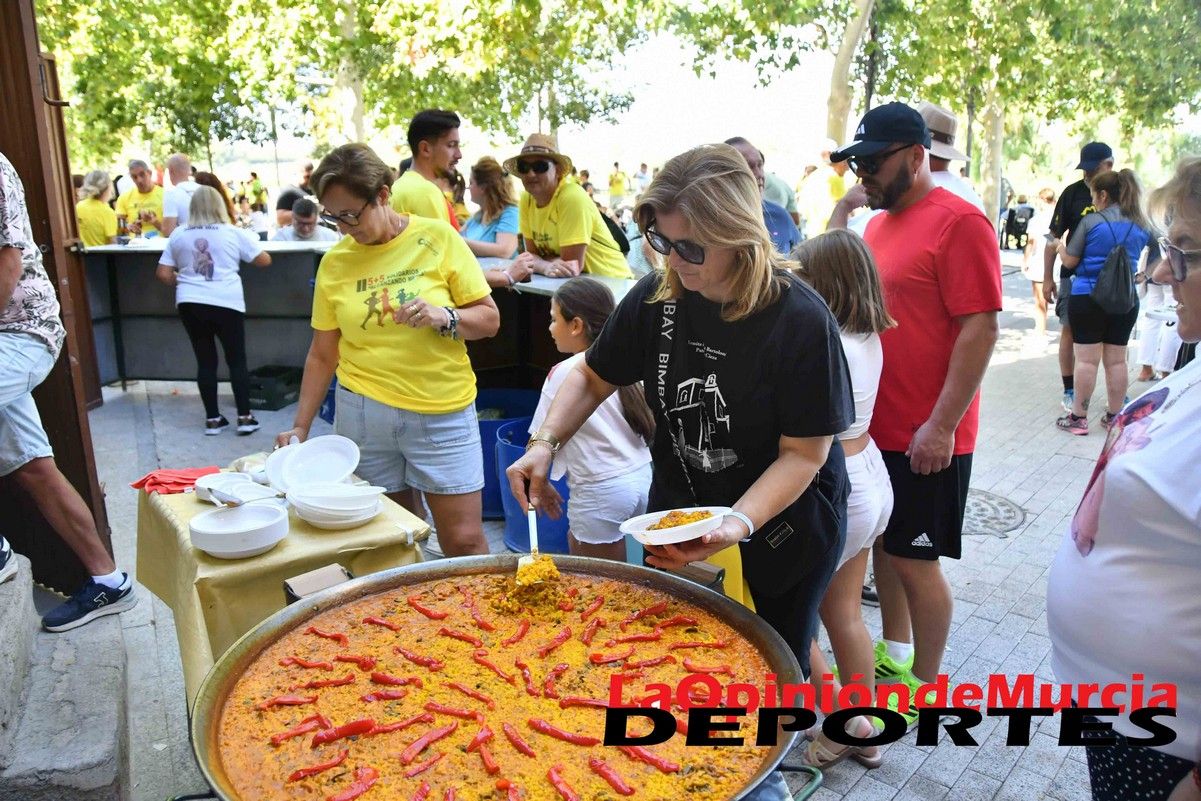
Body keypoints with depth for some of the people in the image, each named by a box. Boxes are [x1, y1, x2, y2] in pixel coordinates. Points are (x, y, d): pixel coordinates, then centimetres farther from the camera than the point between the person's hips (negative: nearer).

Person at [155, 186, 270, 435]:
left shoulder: (178, 235, 9)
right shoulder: (234, 232, 2)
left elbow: (163, 274, 9)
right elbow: (264, 260, 8)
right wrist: (250, 239, 26)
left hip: (190, 304, 3)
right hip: (226, 303, -2)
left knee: (205, 361, 10)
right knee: (237, 360, 6)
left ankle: (212, 419, 14)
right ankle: (245, 418, 6)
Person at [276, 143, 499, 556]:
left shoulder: (438, 237, -3)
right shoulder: (334, 262, 4)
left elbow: (489, 319, 0)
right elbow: (322, 355, 10)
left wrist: (445, 317, -18)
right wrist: (300, 426, 6)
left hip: (443, 413, -2)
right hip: (363, 413, 2)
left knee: (465, 541, 0)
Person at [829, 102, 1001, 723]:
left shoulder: (958, 222, -15)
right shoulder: (879, 224, 11)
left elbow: (980, 329, -19)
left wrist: (941, 425, -21)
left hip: (926, 437, -8)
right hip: (875, 425, 8)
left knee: (913, 557, 3)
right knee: (882, 542, 18)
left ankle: (925, 688, 22)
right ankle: (894, 653, 38)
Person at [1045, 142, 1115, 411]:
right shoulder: (1073, 193, -4)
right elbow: (1053, 237, -1)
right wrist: (1047, 278, -4)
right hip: (1075, 275, -2)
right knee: (1070, 331, 2)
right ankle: (1069, 391, 13)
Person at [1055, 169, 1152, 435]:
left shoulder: (1091, 221, -9)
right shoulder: (1141, 226, 6)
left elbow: (1070, 261, -4)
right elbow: (1138, 255, 20)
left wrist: (1059, 244, 15)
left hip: (1087, 298, -5)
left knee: (1087, 360, 0)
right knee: (1116, 361, 11)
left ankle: (1078, 418, 5)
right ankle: (1114, 417, 20)